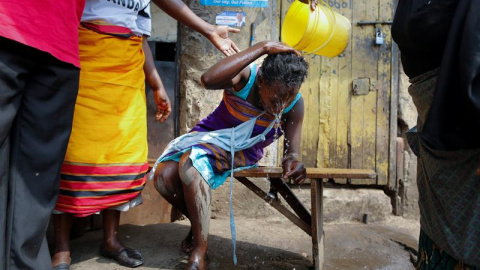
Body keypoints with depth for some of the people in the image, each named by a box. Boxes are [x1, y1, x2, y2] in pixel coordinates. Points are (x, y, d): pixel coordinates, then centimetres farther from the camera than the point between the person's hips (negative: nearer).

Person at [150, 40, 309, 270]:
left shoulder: (295, 105, -16)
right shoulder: (245, 76, -23)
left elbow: (292, 151, -10)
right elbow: (209, 79, -45)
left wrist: (292, 162, -36)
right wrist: (262, 47, -42)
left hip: (243, 153, -1)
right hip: (208, 136, 2)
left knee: (190, 164, -33)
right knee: (163, 176, -23)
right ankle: (199, 223, 5)